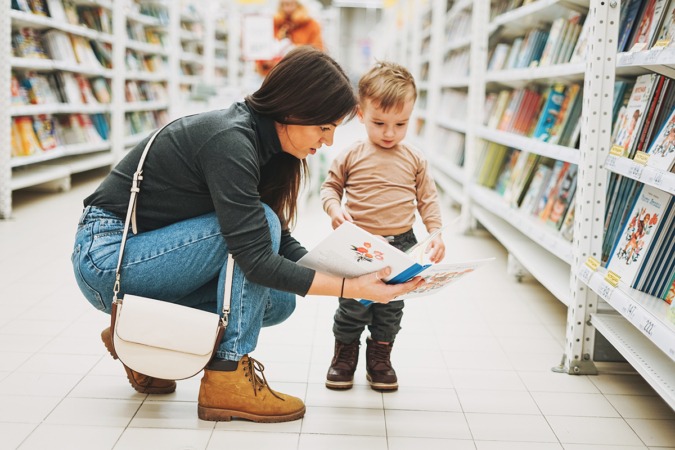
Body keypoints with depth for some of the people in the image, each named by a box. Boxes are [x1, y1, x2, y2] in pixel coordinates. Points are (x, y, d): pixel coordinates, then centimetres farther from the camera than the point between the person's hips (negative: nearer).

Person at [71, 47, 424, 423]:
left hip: (143, 249, 9)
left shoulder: (259, 139, 3)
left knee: (278, 301, 1)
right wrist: (351, 289, -25)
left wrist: (347, 276, -5)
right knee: (258, 222, -21)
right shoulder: (230, 142, -25)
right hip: (108, 255, -9)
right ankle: (228, 377, -15)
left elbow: (279, 243, 7)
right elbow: (257, 260, -28)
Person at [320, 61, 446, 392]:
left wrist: (436, 232, -2)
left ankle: (380, 358, 29)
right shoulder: (351, 156, -3)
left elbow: (428, 198, 8)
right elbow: (330, 186, 6)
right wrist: (334, 208, -13)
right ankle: (344, 355, 25)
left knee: (391, 308, 11)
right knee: (353, 306, 4)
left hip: (401, 246, 2)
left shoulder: (414, 160, 2)